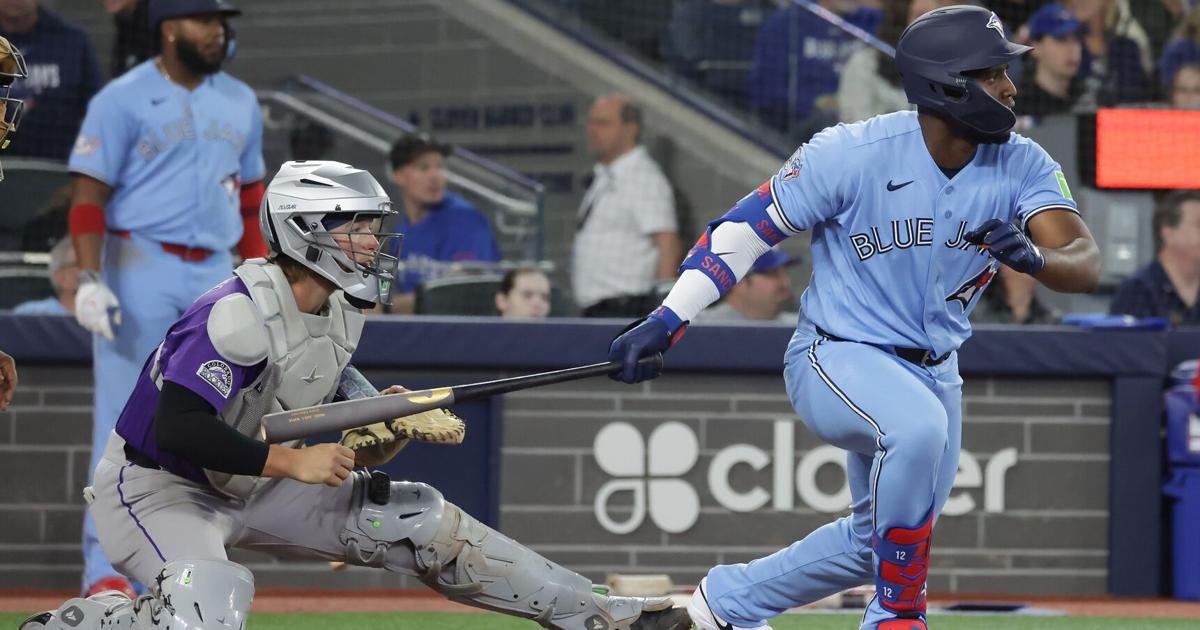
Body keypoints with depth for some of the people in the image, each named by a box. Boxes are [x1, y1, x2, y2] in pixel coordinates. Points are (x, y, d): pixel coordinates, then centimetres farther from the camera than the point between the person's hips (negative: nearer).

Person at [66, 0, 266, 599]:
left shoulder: (239, 102, 13)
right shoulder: (121, 100, -5)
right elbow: (89, 197, -8)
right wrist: (90, 279, -19)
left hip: (215, 275, 6)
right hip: (140, 270, -6)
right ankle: (105, 568, -4)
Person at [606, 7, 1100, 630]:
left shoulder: (1022, 165, -11)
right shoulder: (852, 154, -21)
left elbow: (1085, 265, -22)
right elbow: (747, 227, -11)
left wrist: (1034, 257, -45)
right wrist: (667, 319, -17)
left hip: (934, 370, 6)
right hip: (835, 360, -6)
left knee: (879, 540, 18)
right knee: (918, 426, -37)